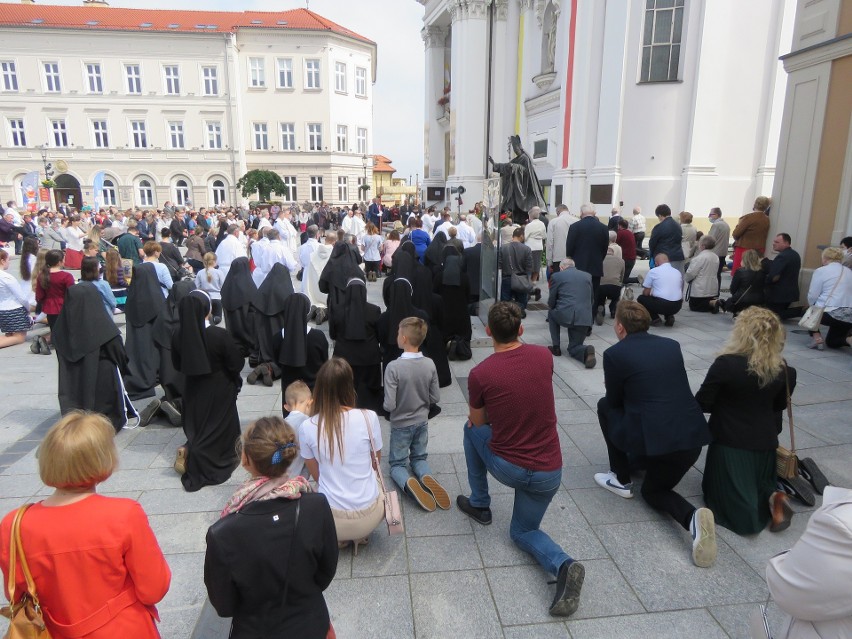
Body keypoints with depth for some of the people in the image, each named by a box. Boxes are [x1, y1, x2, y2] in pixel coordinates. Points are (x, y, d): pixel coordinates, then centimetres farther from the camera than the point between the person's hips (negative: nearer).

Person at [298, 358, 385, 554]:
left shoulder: (307, 427, -13)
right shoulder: (369, 417, -15)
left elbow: (316, 476, 2)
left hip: (331, 519, 0)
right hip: (369, 517, 0)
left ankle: (338, 537, 14)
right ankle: (359, 534, 16)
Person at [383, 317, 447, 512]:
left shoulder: (393, 367, -27)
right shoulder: (430, 364, -14)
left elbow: (389, 405, -25)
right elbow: (435, 398, -5)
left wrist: (387, 406, -2)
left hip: (401, 424, -3)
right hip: (422, 422, 3)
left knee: (397, 464, 16)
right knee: (419, 458, 23)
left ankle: (409, 484, -15)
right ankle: (426, 478, -8)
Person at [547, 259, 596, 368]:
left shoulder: (556, 276, 6)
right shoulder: (587, 276, 18)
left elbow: (551, 303, 9)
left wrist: (552, 306, 32)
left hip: (564, 316, -3)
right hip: (585, 318, 3)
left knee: (551, 313, 32)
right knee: (573, 348, 20)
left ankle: (556, 347, 22)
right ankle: (586, 351, -14)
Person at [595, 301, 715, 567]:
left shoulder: (614, 353, -4)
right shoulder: (672, 345, 12)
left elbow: (615, 400, 8)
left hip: (656, 437, -6)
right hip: (693, 435, 6)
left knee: (605, 406, 21)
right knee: (653, 491, 26)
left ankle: (622, 480, 24)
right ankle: (692, 516, -6)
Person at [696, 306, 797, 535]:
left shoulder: (726, 364, -21)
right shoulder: (783, 370, -5)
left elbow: (702, 403, -12)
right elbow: (779, 406, 10)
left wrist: (725, 404, 9)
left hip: (730, 443, -5)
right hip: (766, 443, 5)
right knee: (760, 484, 31)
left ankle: (768, 503, -17)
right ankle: (772, 498, -1)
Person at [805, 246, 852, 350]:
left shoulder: (821, 271, -3)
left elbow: (812, 296, -5)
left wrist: (814, 306, 17)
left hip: (830, 314, -6)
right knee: (831, 342, 25)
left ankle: (817, 337, 8)